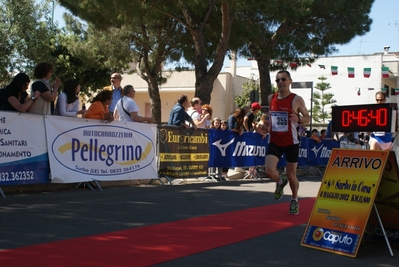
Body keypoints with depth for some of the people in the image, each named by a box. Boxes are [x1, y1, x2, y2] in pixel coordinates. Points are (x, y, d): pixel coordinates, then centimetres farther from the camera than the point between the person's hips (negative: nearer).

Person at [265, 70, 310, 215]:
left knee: (291, 175, 7)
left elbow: (307, 118, 0)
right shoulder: (271, 98, 3)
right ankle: (280, 182, 20)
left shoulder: (297, 100, -8)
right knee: (269, 171, -17)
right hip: (274, 141, 3)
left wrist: (298, 118, -21)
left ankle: (294, 201, 33)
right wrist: (267, 126, 6)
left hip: (291, 143, -2)